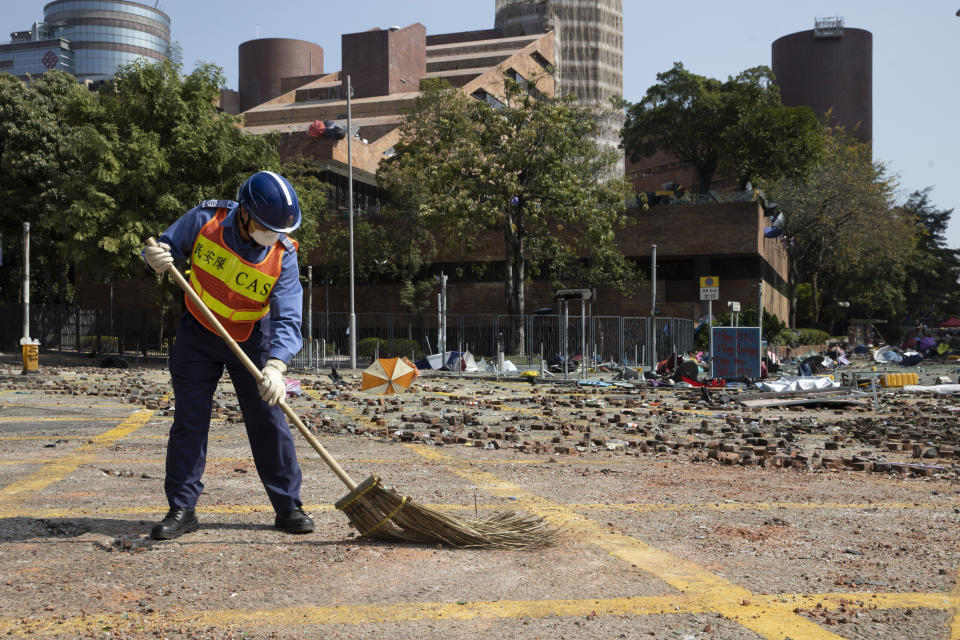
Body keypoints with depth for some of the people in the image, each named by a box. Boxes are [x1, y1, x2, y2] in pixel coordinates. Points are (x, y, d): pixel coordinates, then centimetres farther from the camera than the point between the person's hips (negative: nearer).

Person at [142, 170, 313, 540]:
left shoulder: (283, 255, -21)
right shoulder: (205, 219, -19)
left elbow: (287, 319, -28)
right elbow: (167, 246, -3)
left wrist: (275, 365, -43)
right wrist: (155, 258, -29)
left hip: (251, 340, 0)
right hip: (198, 334, 1)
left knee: (269, 420, -1)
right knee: (188, 419, 0)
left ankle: (288, 506, 11)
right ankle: (182, 509, 10)